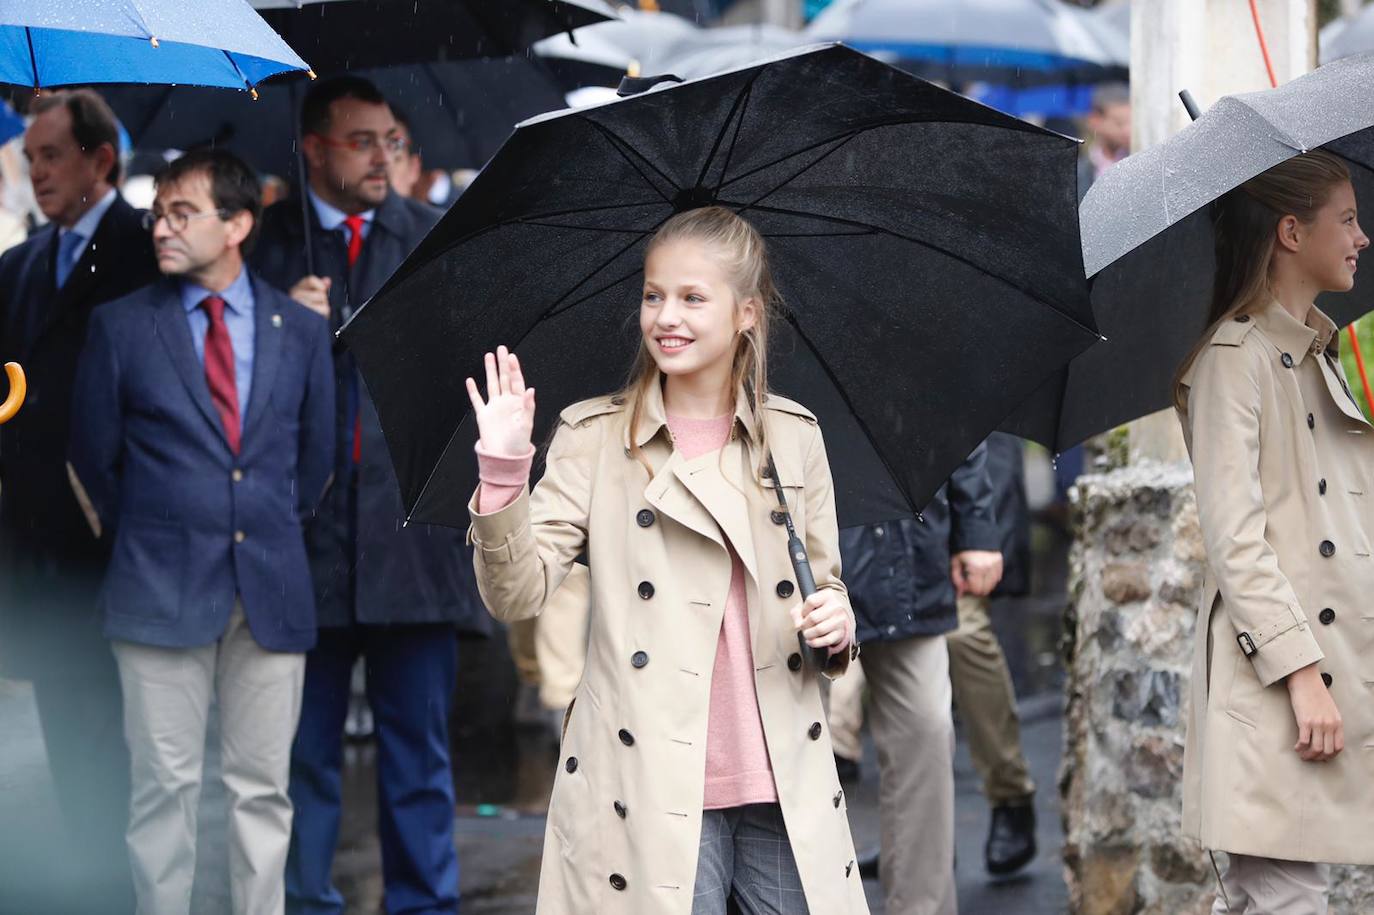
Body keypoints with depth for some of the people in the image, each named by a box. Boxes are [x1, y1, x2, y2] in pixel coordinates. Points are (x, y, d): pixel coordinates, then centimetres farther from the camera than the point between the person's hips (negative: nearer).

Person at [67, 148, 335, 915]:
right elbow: (95, 460, 8)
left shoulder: (302, 330, 6)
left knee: (263, 789, 5)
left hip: (272, 591, 2)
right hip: (161, 592, -2)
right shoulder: (121, 326, 1)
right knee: (167, 786, 0)